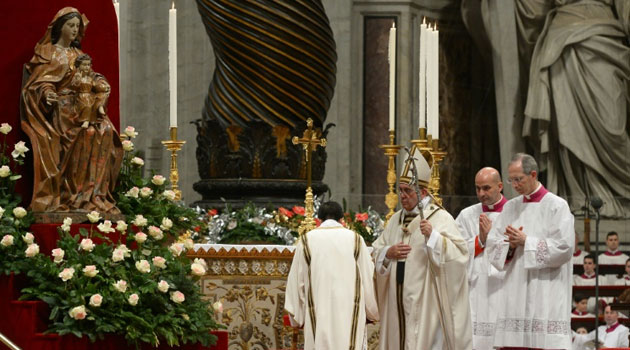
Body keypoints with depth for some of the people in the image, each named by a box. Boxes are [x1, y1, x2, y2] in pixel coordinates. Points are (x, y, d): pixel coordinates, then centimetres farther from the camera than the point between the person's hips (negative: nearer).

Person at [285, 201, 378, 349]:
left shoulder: (307, 241, 3)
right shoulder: (355, 239, 3)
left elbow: (297, 280, 5)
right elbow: (368, 277, 6)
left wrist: (297, 315, 15)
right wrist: (372, 311, 18)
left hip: (318, 315, 0)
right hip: (350, 313, 0)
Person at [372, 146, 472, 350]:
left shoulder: (440, 218, -5)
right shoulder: (396, 220, 15)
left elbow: (459, 251, -16)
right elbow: (376, 252, 17)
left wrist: (432, 235, -28)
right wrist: (388, 253, -4)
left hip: (425, 301, -6)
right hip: (398, 301, 6)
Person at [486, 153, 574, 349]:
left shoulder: (557, 206, -2)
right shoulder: (510, 207, 14)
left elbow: (564, 247, -10)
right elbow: (492, 246, 12)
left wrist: (526, 242, -10)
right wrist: (511, 245, -8)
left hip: (546, 294, -5)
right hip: (515, 295, 5)